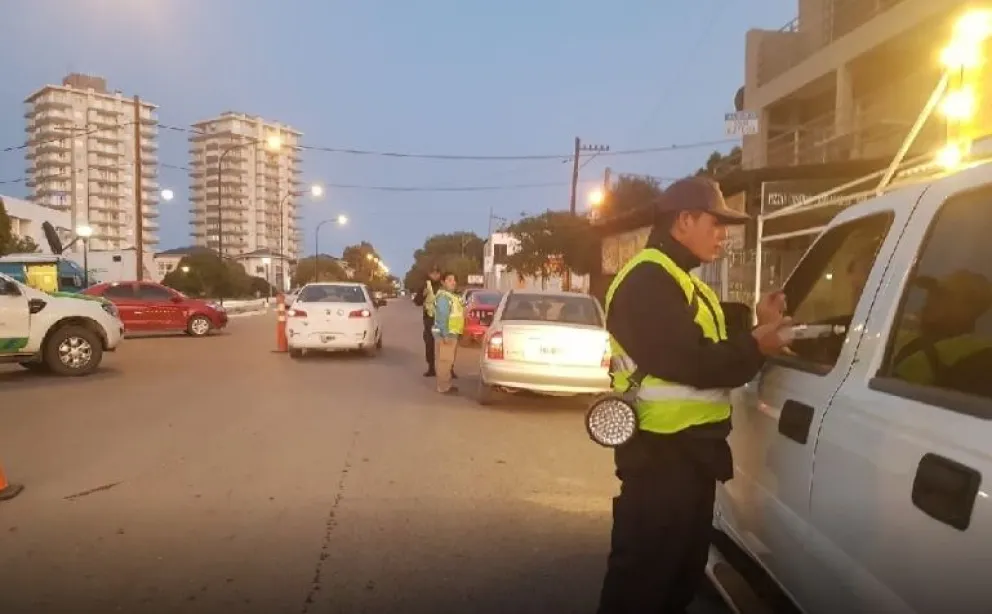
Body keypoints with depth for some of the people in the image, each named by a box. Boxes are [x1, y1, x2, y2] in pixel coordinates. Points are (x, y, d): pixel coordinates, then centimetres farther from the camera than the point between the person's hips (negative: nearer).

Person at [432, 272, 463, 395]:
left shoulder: (451, 296, 18)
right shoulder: (443, 296, -15)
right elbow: (442, 317, -22)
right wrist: (446, 335, -26)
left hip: (452, 333, 11)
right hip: (446, 334, -11)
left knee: (449, 360, 15)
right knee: (445, 361, -8)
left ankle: (446, 385, 22)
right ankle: (444, 387, -6)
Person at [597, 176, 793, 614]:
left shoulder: (681, 281, 19)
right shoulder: (648, 280, -17)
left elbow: (707, 352, 17)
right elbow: (687, 363, -26)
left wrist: (757, 330, 3)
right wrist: (755, 346, -12)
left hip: (689, 450, 11)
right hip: (661, 454, -11)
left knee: (684, 573, 22)